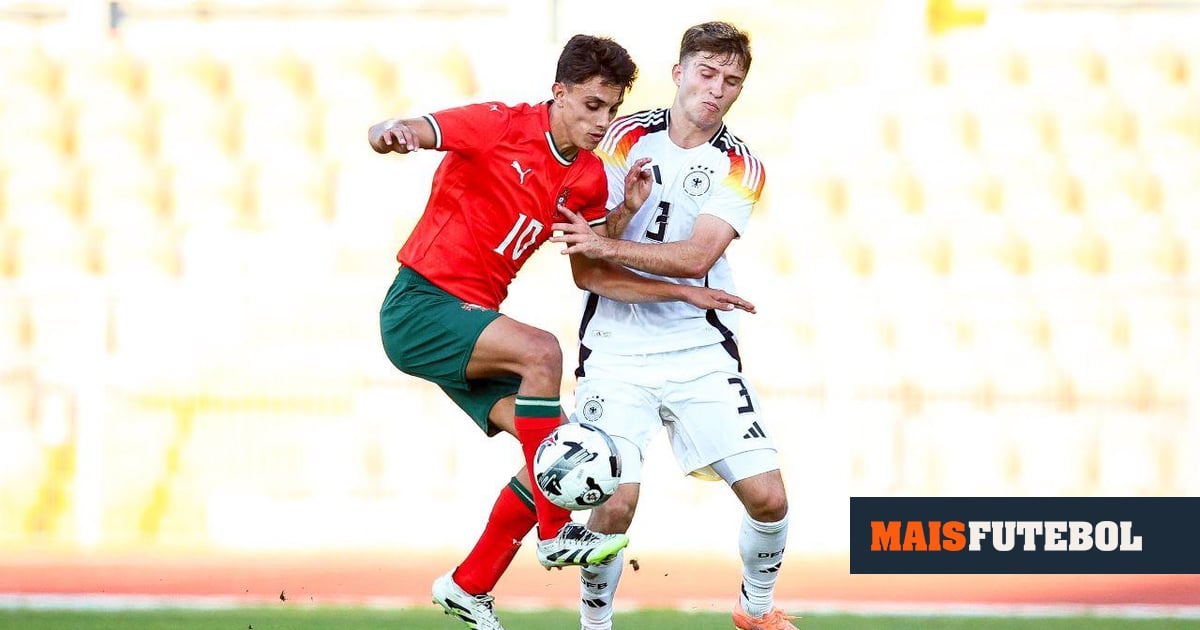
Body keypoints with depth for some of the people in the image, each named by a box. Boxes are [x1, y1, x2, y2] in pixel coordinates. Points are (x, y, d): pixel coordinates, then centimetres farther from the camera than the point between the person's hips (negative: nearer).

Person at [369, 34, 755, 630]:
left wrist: (685, 292, 6)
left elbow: (591, 273, 13)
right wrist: (391, 131, -47)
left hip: (470, 321, 8)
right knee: (542, 352, -30)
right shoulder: (500, 127, -13)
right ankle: (557, 532, -23)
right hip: (419, 307, -8)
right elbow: (396, 133, -22)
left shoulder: (588, 178, 8)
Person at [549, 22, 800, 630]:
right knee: (616, 501, -17)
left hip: (701, 348, 2)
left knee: (767, 497, -5)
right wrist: (627, 209, -21)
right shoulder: (627, 136, 0)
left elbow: (696, 258, -15)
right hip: (616, 348, -1)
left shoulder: (740, 166, 0)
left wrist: (608, 245, -25)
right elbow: (585, 247, -2)